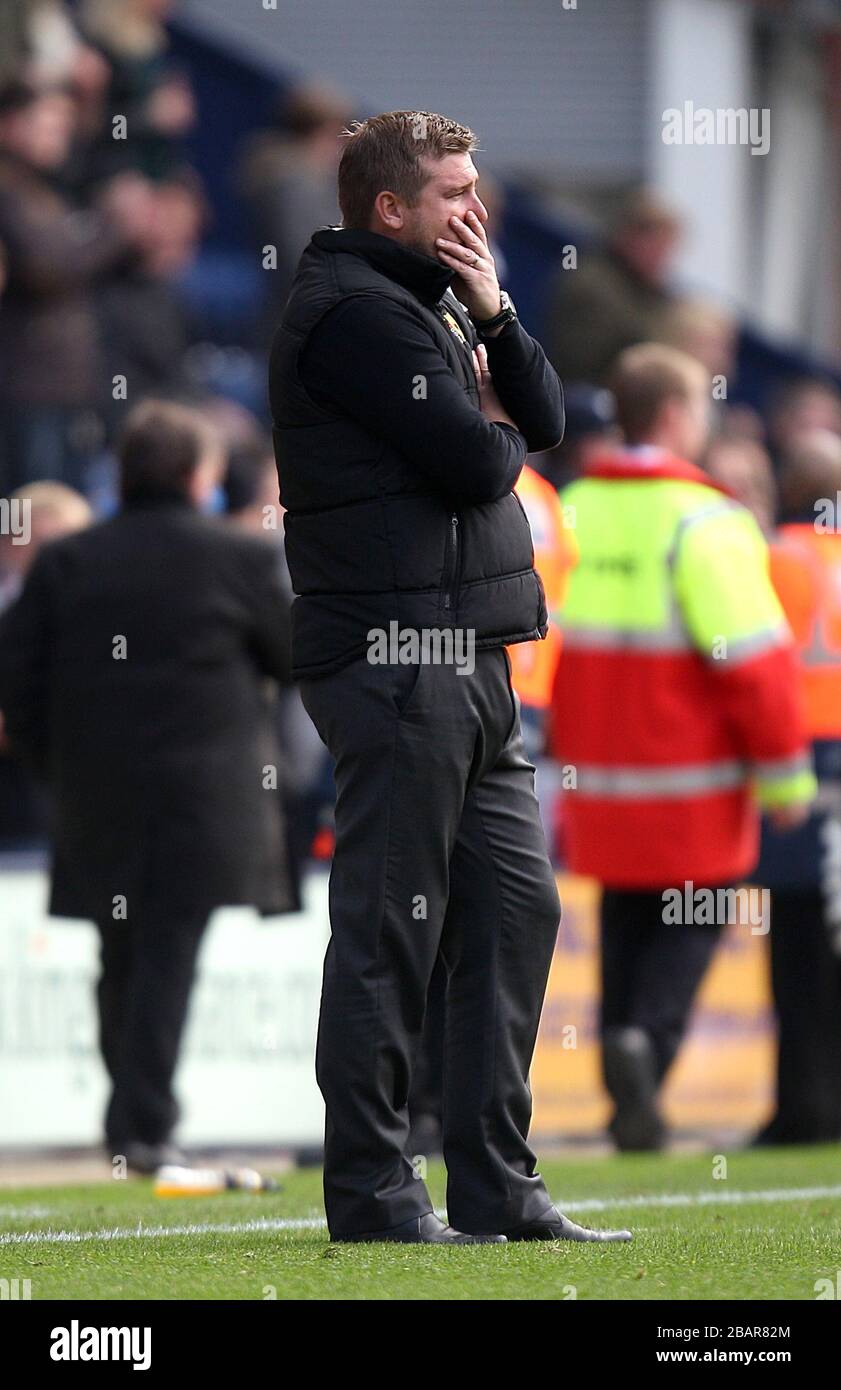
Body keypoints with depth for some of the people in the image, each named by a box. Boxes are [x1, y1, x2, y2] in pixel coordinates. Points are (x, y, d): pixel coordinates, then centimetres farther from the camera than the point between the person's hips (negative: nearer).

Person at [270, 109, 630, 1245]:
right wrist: (498, 435, 4)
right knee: (389, 928, -6)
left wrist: (493, 312, 0)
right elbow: (474, 460, -18)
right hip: (397, 657, -10)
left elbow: (545, 419, 14)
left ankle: (499, 1188, 14)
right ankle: (371, 1194, -2)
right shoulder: (355, 314, -11)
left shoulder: (434, 301, 21)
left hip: (469, 663, 10)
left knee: (517, 909, 10)